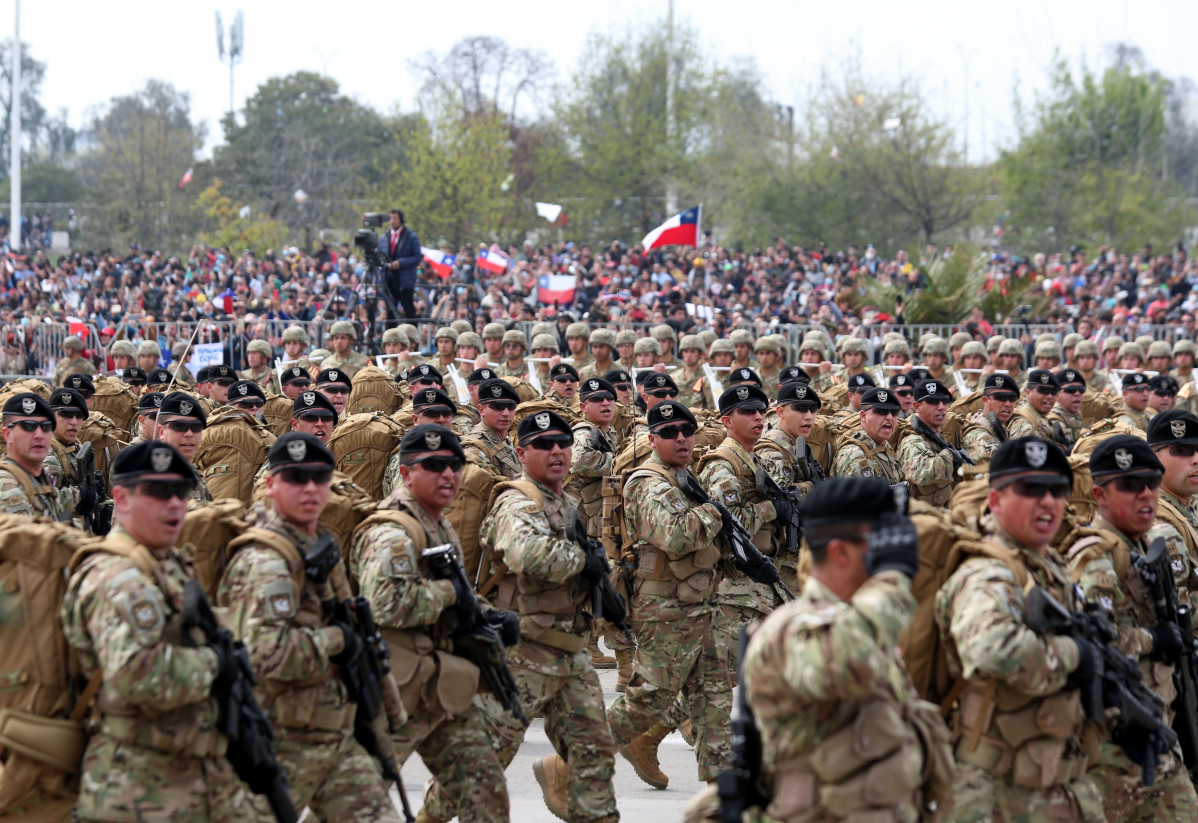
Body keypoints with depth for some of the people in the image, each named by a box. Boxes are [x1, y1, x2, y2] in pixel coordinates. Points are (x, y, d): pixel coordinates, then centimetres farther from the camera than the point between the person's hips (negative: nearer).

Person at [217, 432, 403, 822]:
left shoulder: (321, 547, 13)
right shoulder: (266, 561, -18)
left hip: (337, 739, 9)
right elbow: (265, 651, -31)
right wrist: (337, 641, -19)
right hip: (283, 744, -9)